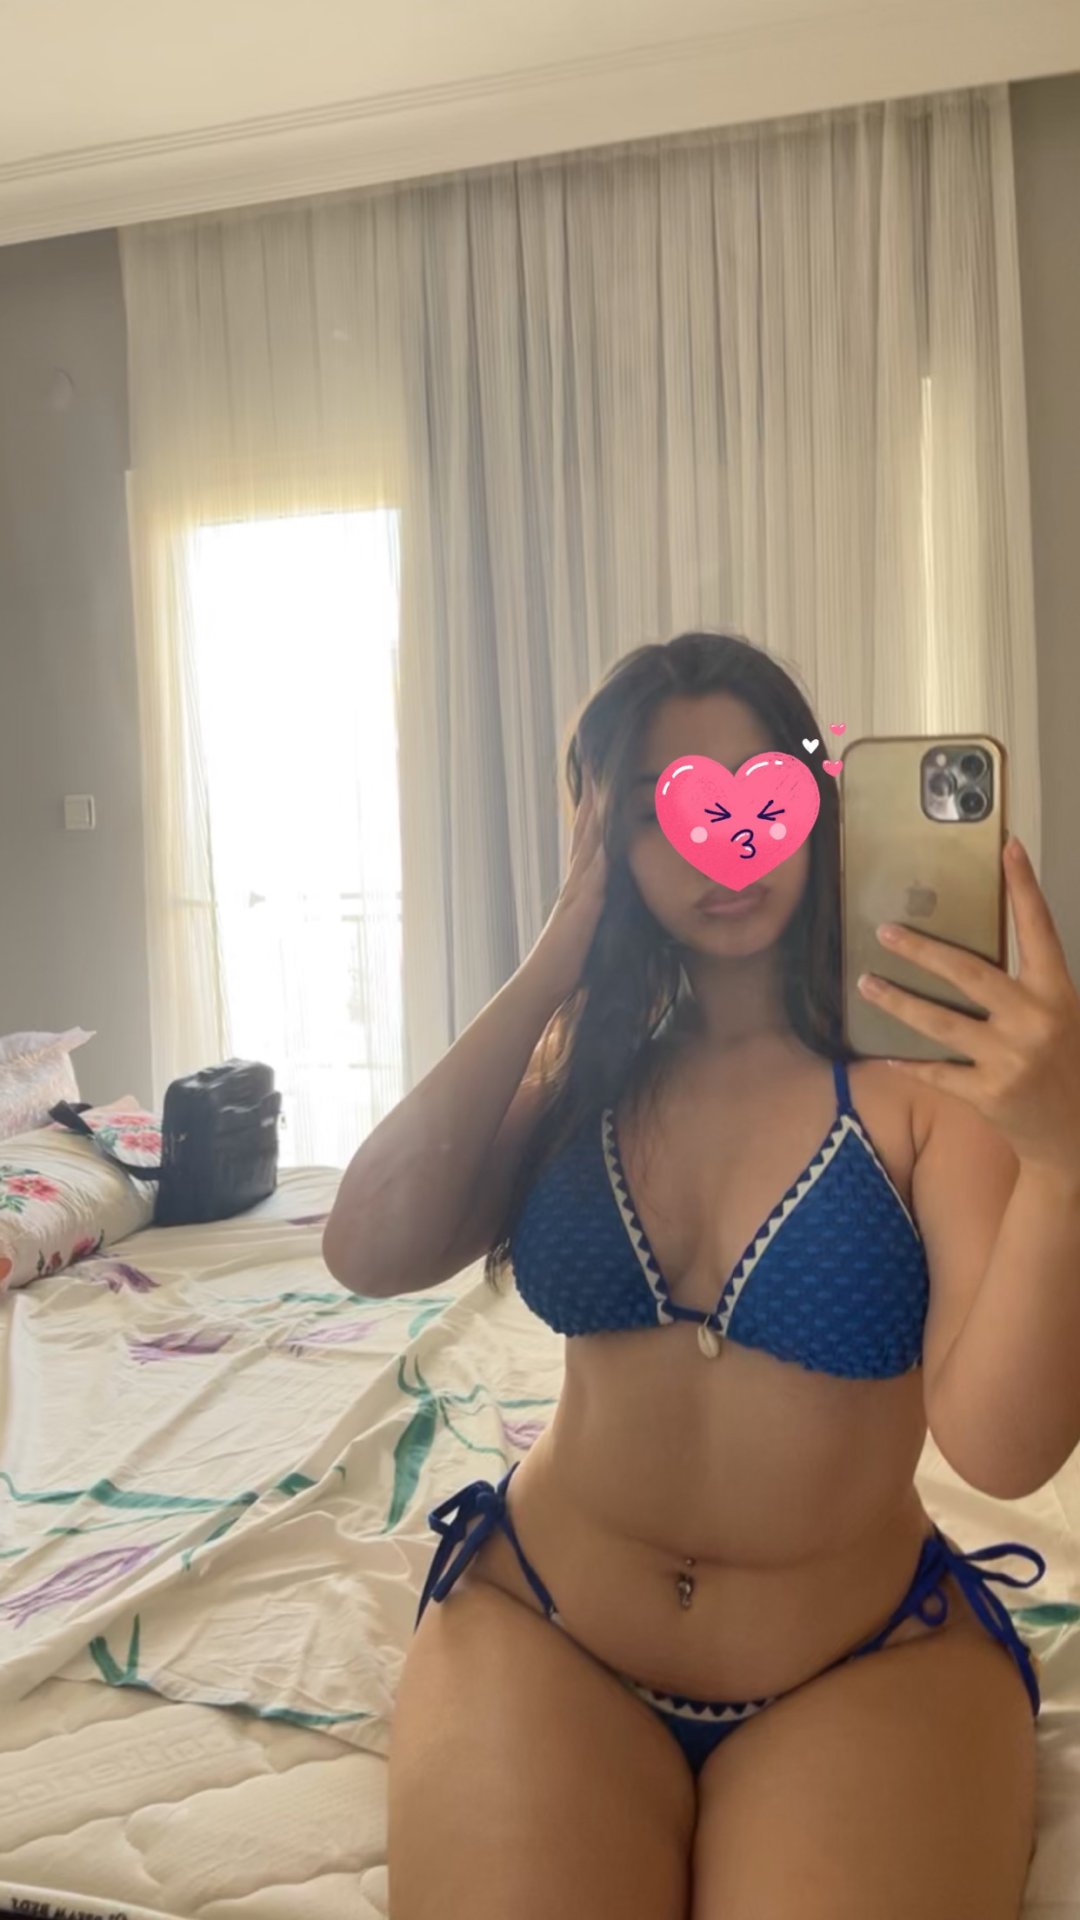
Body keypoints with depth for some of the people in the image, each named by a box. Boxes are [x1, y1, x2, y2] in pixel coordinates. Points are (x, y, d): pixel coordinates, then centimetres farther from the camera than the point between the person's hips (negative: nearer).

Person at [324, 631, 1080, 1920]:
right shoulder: (585, 1066, 2)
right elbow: (369, 1253, -13)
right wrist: (558, 958, -13)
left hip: (867, 1670, -2)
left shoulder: (917, 1069, -12)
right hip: (540, 1631, 2)